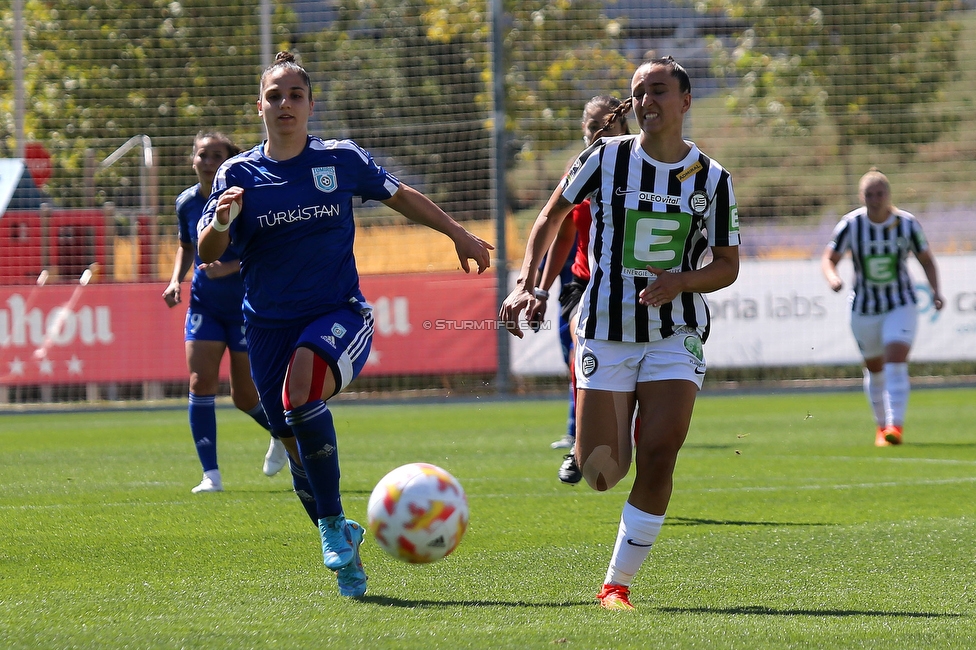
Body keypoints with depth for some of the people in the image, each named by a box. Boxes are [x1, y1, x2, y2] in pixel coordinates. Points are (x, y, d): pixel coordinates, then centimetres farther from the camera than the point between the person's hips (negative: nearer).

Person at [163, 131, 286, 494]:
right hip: (205, 305, 4)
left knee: (245, 397, 2)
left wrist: (230, 267, -27)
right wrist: (176, 280, 1)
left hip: (248, 307, -4)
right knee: (200, 382, -13)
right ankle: (211, 475, -11)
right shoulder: (187, 203, 0)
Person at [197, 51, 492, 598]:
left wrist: (459, 235, 25)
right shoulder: (239, 174, 3)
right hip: (269, 324, 2)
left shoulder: (343, 160, 3)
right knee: (299, 452, 4)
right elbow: (208, 254, -2)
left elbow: (402, 196, 19)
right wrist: (220, 223, -24)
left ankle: (334, 525, -24)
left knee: (302, 389, -33)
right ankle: (346, 552, 26)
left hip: (338, 313, -2)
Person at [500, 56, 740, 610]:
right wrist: (527, 284, -2)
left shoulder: (712, 178, -1)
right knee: (601, 476, -7)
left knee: (659, 456, -15)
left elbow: (728, 265, 5)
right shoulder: (607, 157, -2)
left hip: (677, 333, 0)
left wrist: (682, 281, -16)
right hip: (606, 331, 0)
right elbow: (551, 217, 10)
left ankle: (619, 583, -2)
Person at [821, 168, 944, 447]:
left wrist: (936, 291, -12)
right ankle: (881, 424, 32)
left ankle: (895, 426, -22)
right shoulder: (850, 224, -11)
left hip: (901, 306, -1)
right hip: (864, 309, 1)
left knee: (896, 361, -19)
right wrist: (832, 277, -29)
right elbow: (828, 259, -7)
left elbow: (926, 260, 2)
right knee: (874, 368, 11)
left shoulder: (907, 223, -9)